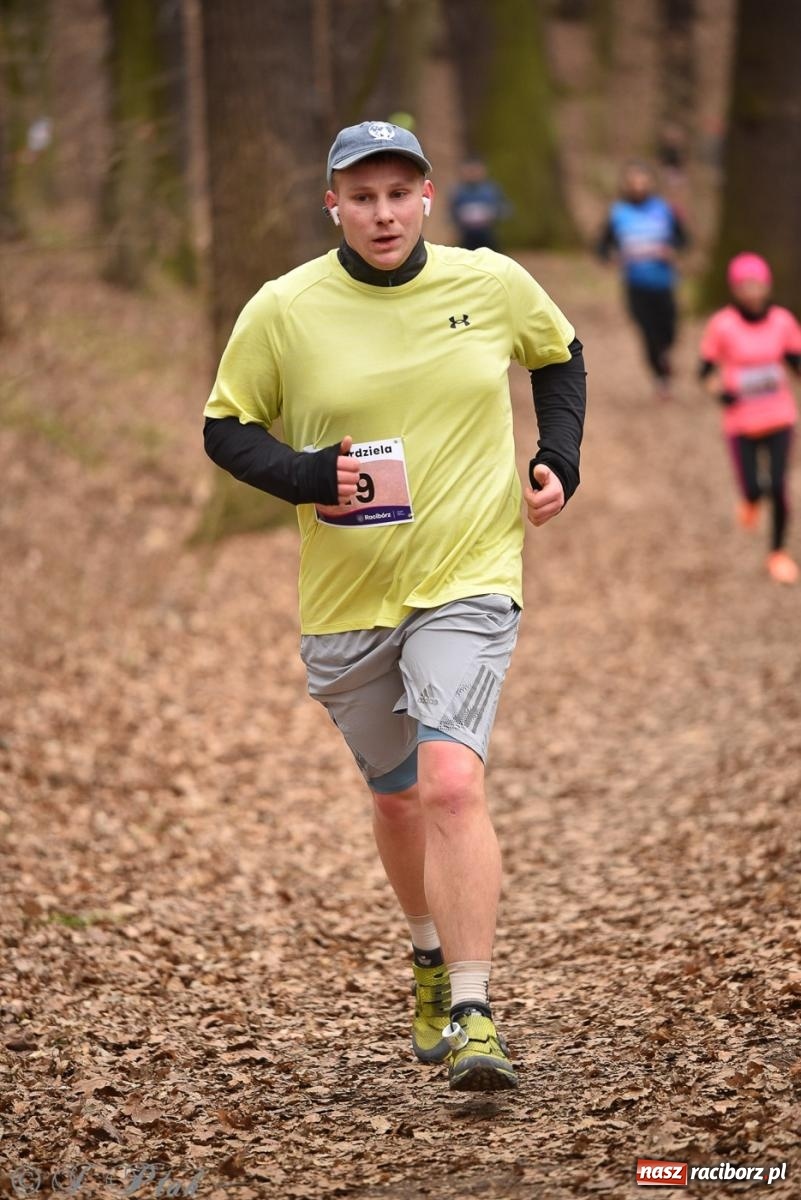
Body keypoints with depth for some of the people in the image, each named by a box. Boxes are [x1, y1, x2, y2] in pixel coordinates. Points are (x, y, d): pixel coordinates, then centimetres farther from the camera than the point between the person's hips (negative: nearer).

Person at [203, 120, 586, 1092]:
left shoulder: (493, 284, -2)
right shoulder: (282, 310, -6)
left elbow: (559, 356, 19)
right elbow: (225, 427, 3)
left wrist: (558, 460, 5)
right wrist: (307, 476, -15)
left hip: (467, 583, -2)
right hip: (345, 599, 2)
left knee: (451, 782, -21)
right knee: (395, 795, 16)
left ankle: (472, 1015, -18)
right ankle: (432, 956, 44)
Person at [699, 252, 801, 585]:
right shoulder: (722, 325, -12)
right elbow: (706, 367, -4)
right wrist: (717, 387, -23)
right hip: (741, 421, -1)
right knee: (753, 491, -4)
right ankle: (750, 500, 36)